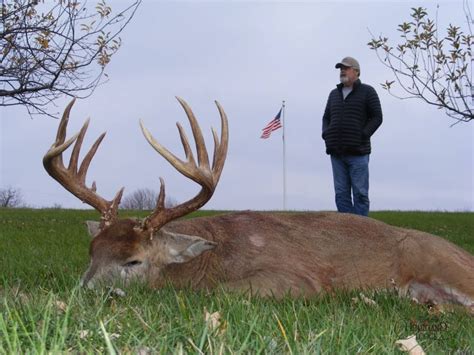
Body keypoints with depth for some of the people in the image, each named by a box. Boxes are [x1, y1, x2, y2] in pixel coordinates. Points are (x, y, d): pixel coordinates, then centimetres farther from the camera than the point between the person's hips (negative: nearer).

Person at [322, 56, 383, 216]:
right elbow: (326, 118, 24)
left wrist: (363, 136, -11)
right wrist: (326, 135, 6)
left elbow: (377, 117, -2)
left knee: (360, 193, -4)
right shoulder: (334, 94, 19)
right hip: (336, 152, 5)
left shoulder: (367, 92, 3)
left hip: (357, 152, -5)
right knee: (341, 194, 3)